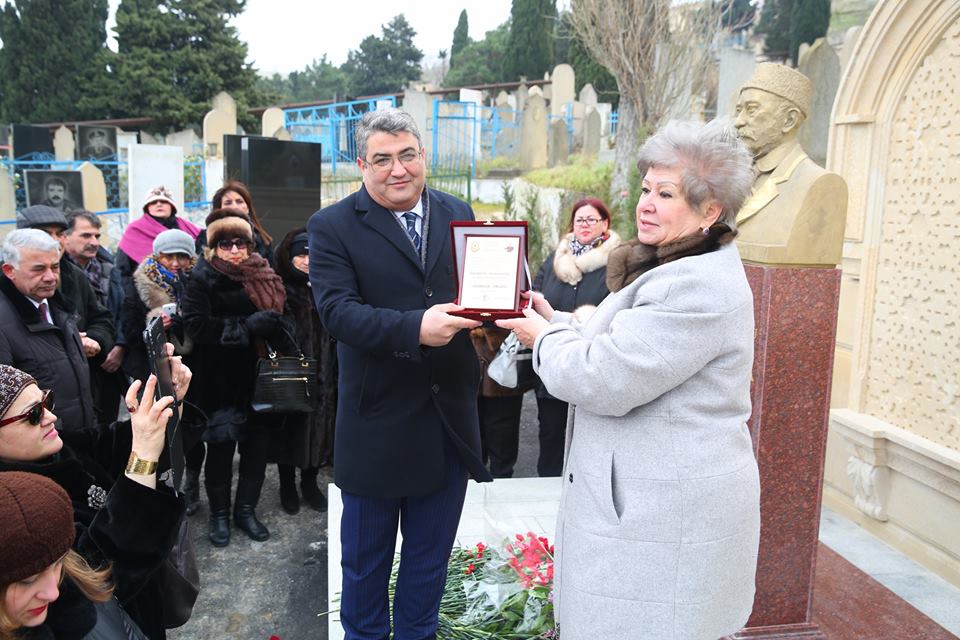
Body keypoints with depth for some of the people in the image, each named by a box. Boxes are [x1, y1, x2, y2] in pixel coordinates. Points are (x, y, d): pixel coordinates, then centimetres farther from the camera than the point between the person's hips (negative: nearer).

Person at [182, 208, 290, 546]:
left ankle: (246, 510, 27)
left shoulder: (263, 276, 7)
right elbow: (196, 325, -18)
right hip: (221, 381, -4)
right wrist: (247, 326, -22)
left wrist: (273, 327, -9)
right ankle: (219, 515, 24)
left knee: (256, 446, 10)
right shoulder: (203, 279, -5)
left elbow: (277, 319, 14)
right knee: (221, 448, 7)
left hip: (258, 378, 4)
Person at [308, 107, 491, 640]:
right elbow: (336, 309, -19)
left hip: (449, 416, 4)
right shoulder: (332, 227, -7)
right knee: (366, 555, 16)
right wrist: (414, 328, -33)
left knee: (432, 549, 20)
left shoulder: (458, 214, 6)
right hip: (378, 420, -3)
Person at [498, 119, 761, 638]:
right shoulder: (678, 270, 14)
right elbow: (619, 349, 20)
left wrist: (545, 338, -8)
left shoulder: (699, 287, -22)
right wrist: (556, 322, 7)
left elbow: (604, 381, -25)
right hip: (646, 501, 10)